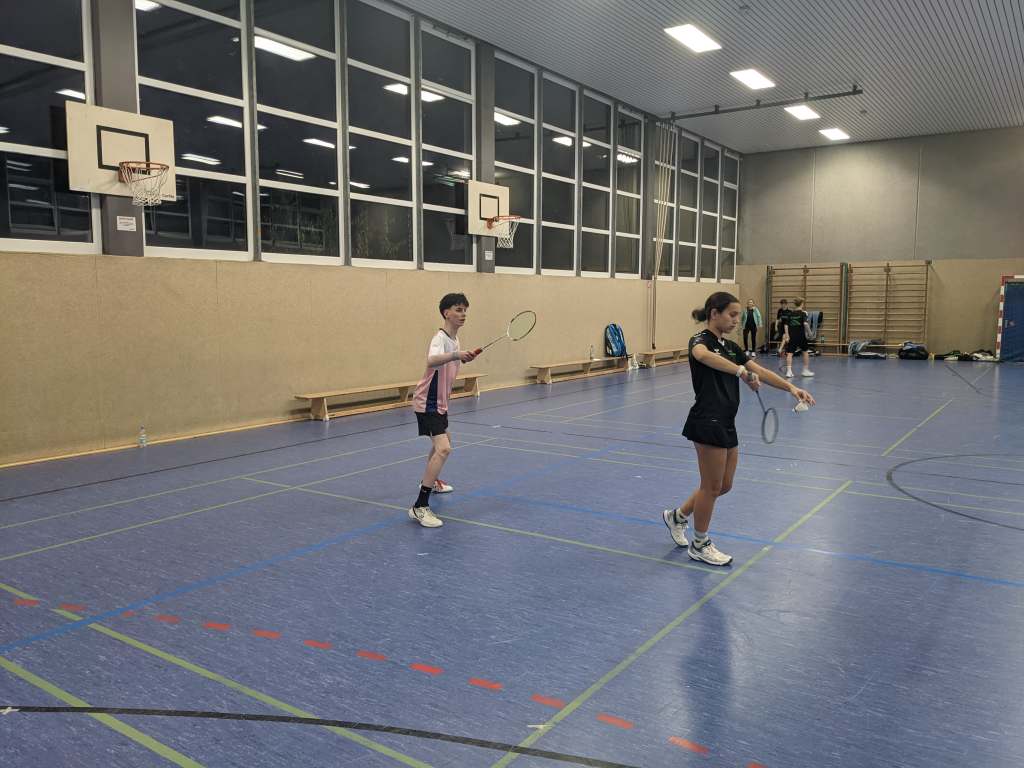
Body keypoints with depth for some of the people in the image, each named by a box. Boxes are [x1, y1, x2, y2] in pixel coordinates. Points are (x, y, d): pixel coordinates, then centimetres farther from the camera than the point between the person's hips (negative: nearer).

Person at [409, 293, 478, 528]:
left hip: (439, 402, 10)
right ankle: (420, 507, -23)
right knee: (443, 449, -23)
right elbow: (431, 361, -48)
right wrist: (456, 355, -61)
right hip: (428, 403, -10)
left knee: (443, 443, 27)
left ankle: (430, 482, 52)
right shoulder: (440, 338, -23)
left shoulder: (454, 339, 6)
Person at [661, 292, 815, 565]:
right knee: (712, 486, 3)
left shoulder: (731, 347, 15)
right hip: (707, 422, -9)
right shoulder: (701, 341, -11)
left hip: (726, 424, 9)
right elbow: (703, 355, -37)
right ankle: (699, 545, 21)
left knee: (724, 485, 16)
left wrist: (791, 388, -8)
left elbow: (760, 371, 7)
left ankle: (677, 516, 34)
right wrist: (742, 372, -43)